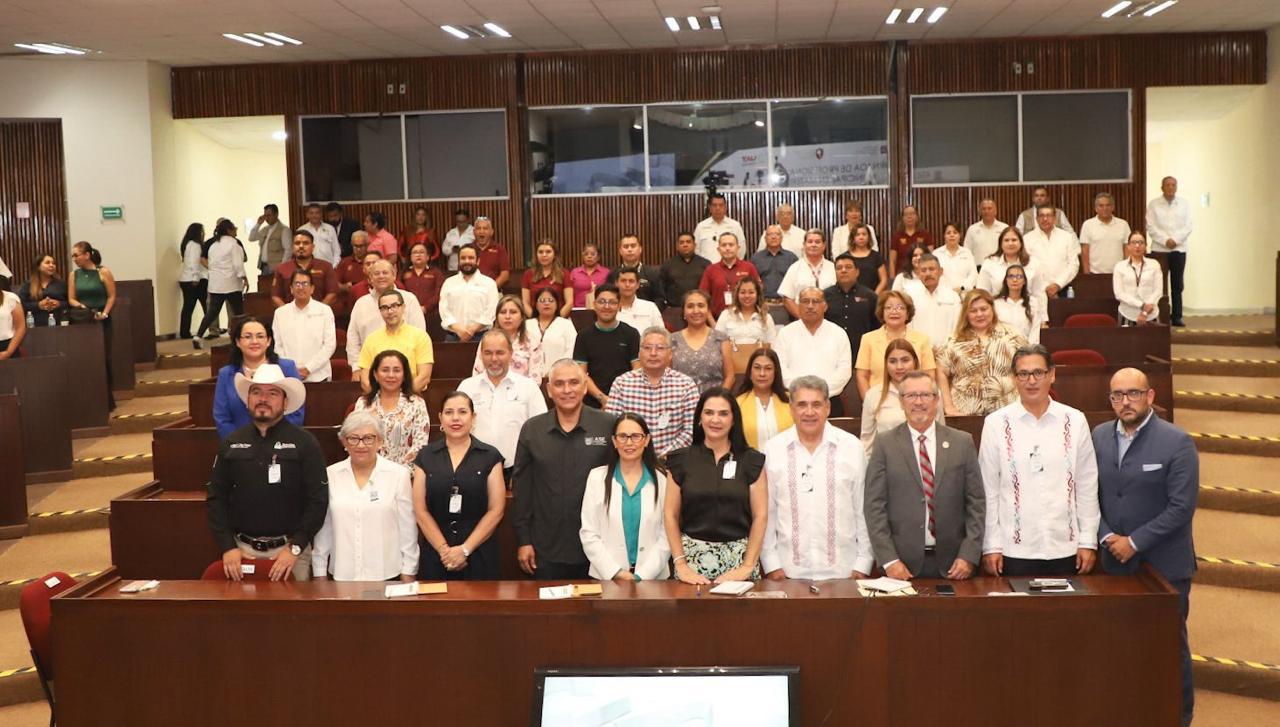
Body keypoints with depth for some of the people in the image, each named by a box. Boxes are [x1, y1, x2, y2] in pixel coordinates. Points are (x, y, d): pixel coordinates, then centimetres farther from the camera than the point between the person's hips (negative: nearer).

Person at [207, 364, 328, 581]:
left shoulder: (305, 443, -4)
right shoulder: (231, 443, 6)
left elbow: (318, 500, -8)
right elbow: (216, 499, 6)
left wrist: (295, 548, -14)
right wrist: (228, 547, -4)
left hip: (291, 548, -2)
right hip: (242, 548, 3)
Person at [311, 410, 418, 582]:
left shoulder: (399, 474, -2)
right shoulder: (330, 475, 3)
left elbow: (407, 528, 0)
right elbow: (323, 527, 7)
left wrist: (408, 574, -1)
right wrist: (320, 574, 8)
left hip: (388, 574, -1)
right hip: (342, 575, 2)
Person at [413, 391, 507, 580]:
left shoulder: (490, 456, 1)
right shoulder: (425, 456, 5)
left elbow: (496, 510, -2)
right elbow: (420, 510, 2)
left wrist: (465, 550, -9)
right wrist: (444, 550, -8)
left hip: (479, 555, -1)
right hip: (434, 556, 1)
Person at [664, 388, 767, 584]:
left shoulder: (751, 461, 3)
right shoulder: (681, 460, 5)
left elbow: (760, 516, 0)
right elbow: (670, 514, 3)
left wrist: (748, 567, -8)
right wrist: (680, 565, -5)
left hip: (739, 556, 0)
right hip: (693, 555, 0)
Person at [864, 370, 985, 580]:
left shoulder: (962, 442, 5)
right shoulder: (886, 444, 0)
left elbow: (976, 502, 5)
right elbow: (875, 506, -3)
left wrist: (969, 556, -4)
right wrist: (889, 560, -10)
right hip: (903, 563, -1)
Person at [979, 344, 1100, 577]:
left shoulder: (1075, 421, 4)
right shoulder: (996, 424, -1)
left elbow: (1087, 486, 6)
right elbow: (988, 489, 1)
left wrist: (1088, 542, 4)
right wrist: (990, 546, -1)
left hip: (1065, 549, 1)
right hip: (1014, 551, -1)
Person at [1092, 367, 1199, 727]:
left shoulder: (1176, 442, -11)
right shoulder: (1099, 436, 4)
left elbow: (1182, 507, -14)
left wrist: (1134, 542, -15)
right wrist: (1106, 537, -7)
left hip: (1164, 565, -4)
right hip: (1115, 562, 4)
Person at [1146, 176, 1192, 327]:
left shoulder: (1184, 204, 9)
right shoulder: (1153, 205, 3)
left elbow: (1188, 226, 2)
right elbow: (1151, 227, -4)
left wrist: (1175, 239, -12)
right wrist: (1165, 240, -15)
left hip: (1179, 249, 2)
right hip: (1159, 249, -2)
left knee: (1177, 285, 2)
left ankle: (1177, 317, 5)